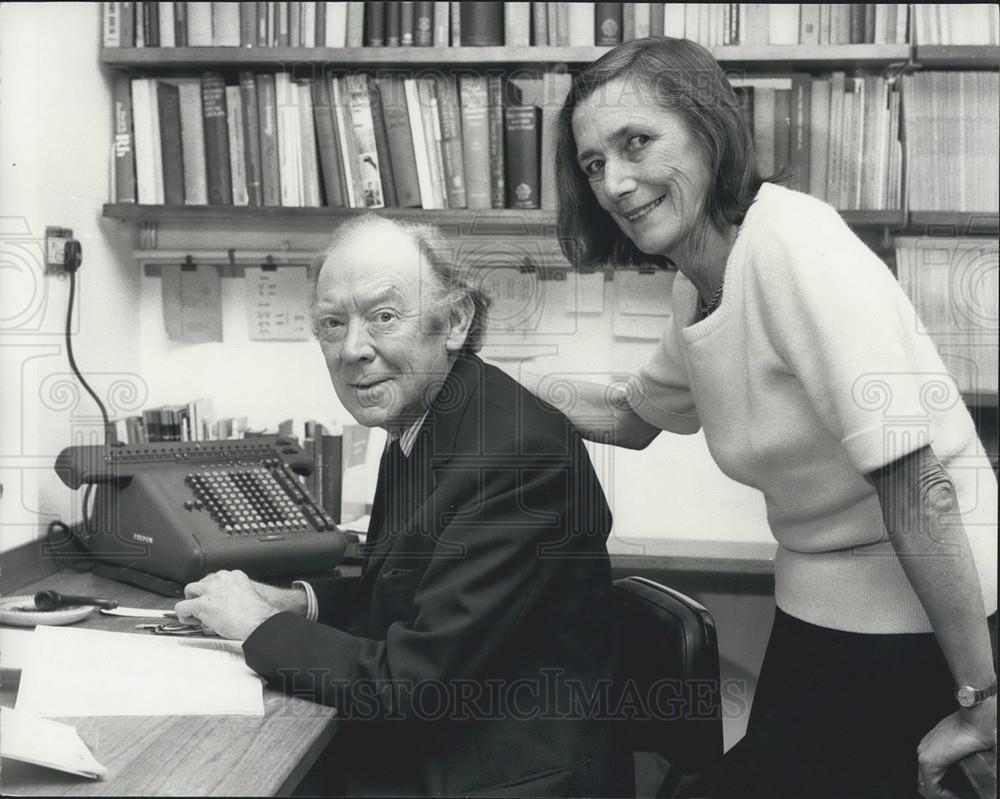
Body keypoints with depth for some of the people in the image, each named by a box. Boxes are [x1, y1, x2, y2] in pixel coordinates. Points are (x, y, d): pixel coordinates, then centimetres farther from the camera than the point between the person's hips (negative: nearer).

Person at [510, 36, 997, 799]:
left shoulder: (792, 242, -21)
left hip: (921, 616, -7)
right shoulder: (696, 285, 4)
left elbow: (914, 479, -25)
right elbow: (634, 415, 21)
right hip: (821, 606, 8)